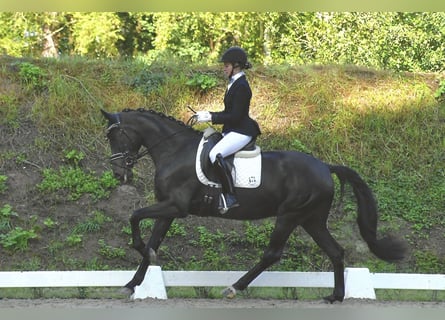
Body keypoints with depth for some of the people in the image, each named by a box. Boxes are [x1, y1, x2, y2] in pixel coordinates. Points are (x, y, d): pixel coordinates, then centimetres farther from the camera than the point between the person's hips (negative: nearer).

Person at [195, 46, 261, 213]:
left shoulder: (241, 86, -16)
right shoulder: (234, 84, 15)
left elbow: (235, 116, -20)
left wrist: (211, 118, -18)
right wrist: (208, 114, 11)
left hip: (241, 132, -11)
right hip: (233, 130, 11)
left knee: (215, 154, -30)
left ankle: (230, 196, -30)